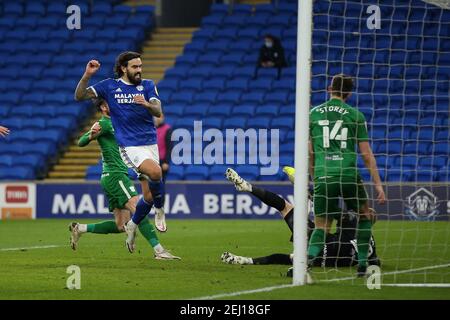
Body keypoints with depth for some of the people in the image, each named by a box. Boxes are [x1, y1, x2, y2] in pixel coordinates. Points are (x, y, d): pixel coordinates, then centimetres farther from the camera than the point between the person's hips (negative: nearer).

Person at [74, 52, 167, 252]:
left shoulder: (147, 85, 7)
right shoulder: (110, 86, 3)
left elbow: (158, 111, -7)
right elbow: (79, 96, 0)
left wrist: (146, 104, -29)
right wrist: (87, 75, -16)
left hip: (150, 143, 4)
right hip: (129, 145, -4)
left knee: (150, 194, 4)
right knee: (155, 172, -31)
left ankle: (132, 226, 29)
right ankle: (160, 210, -7)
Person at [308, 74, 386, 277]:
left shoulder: (313, 114, 11)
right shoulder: (355, 115, 5)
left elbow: (310, 152, 14)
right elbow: (366, 154, 4)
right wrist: (378, 184, 6)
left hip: (323, 177, 2)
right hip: (348, 174, -2)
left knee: (321, 225, 9)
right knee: (365, 215, 22)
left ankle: (309, 258, -21)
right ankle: (362, 264, 14)